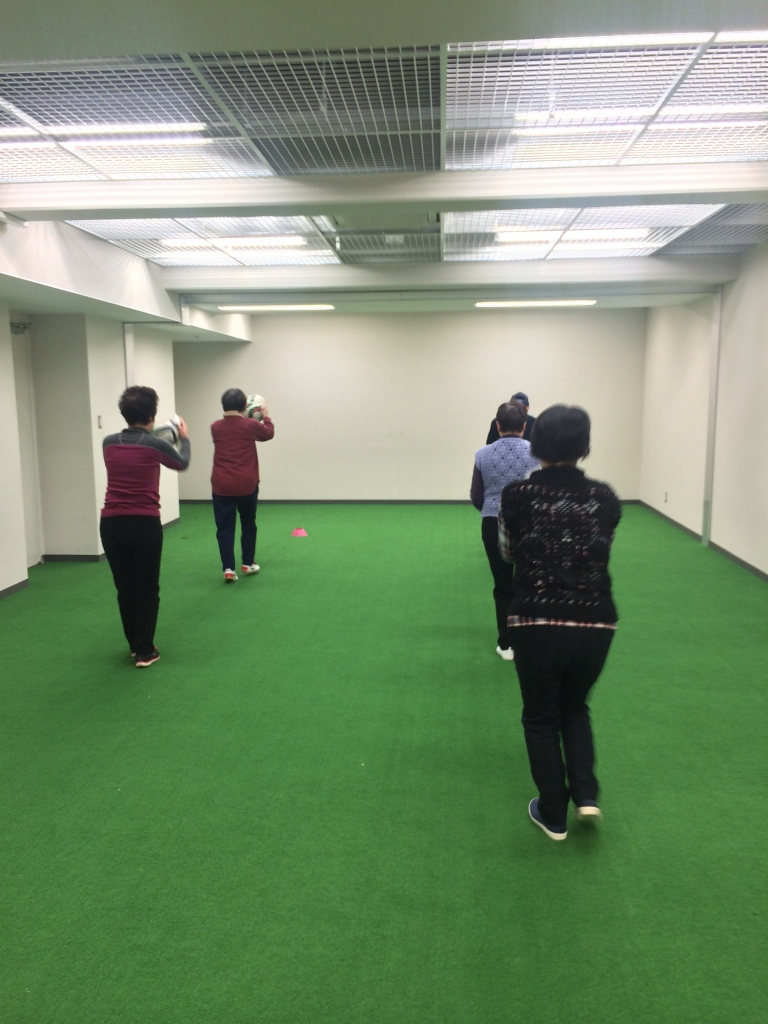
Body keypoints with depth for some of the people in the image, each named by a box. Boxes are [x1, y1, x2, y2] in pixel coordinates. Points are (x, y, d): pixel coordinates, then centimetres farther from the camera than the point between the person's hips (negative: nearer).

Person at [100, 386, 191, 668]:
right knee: (147, 589, 8)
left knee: (124, 588, 17)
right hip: (144, 523, -4)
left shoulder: (109, 443, 5)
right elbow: (182, 464, 16)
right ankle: (145, 651, 10)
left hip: (111, 523, 4)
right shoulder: (155, 445, -5)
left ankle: (134, 645, 29)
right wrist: (184, 438, 34)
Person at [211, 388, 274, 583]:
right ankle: (247, 564, 24)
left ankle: (228, 569, -4)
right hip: (246, 485, -1)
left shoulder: (216, 427, 2)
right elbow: (268, 433, 13)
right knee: (248, 525, 16)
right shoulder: (250, 425, -6)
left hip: (221, 486, 1)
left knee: (225, 528, 3)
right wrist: (265, 416, 28)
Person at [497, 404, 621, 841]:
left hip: (537, 622, -2)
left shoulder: (517, 494, -7)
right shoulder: (605, 497, -1)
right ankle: (586, 795, 17)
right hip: (596, 622, 2)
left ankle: (553, 816, 26)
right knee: (575, 707, 28)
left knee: (541, 717, 18)